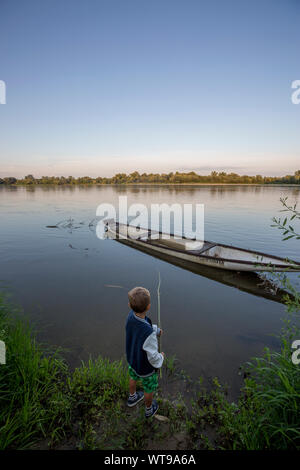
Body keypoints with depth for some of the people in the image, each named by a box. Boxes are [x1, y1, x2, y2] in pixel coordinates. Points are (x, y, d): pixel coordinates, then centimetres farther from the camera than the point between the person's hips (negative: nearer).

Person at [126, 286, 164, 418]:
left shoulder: (131, 316, -26)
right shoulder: (149, 334, -46)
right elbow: (153, 357, -30)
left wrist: (156, 330, -3)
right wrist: (161, 357, -11)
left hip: (132, 359, 5)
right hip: (146, 368, -5)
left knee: (134, 377, 34)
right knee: (150, 388, 26)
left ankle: (132, 397, 63)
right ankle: (149, 409, 54)